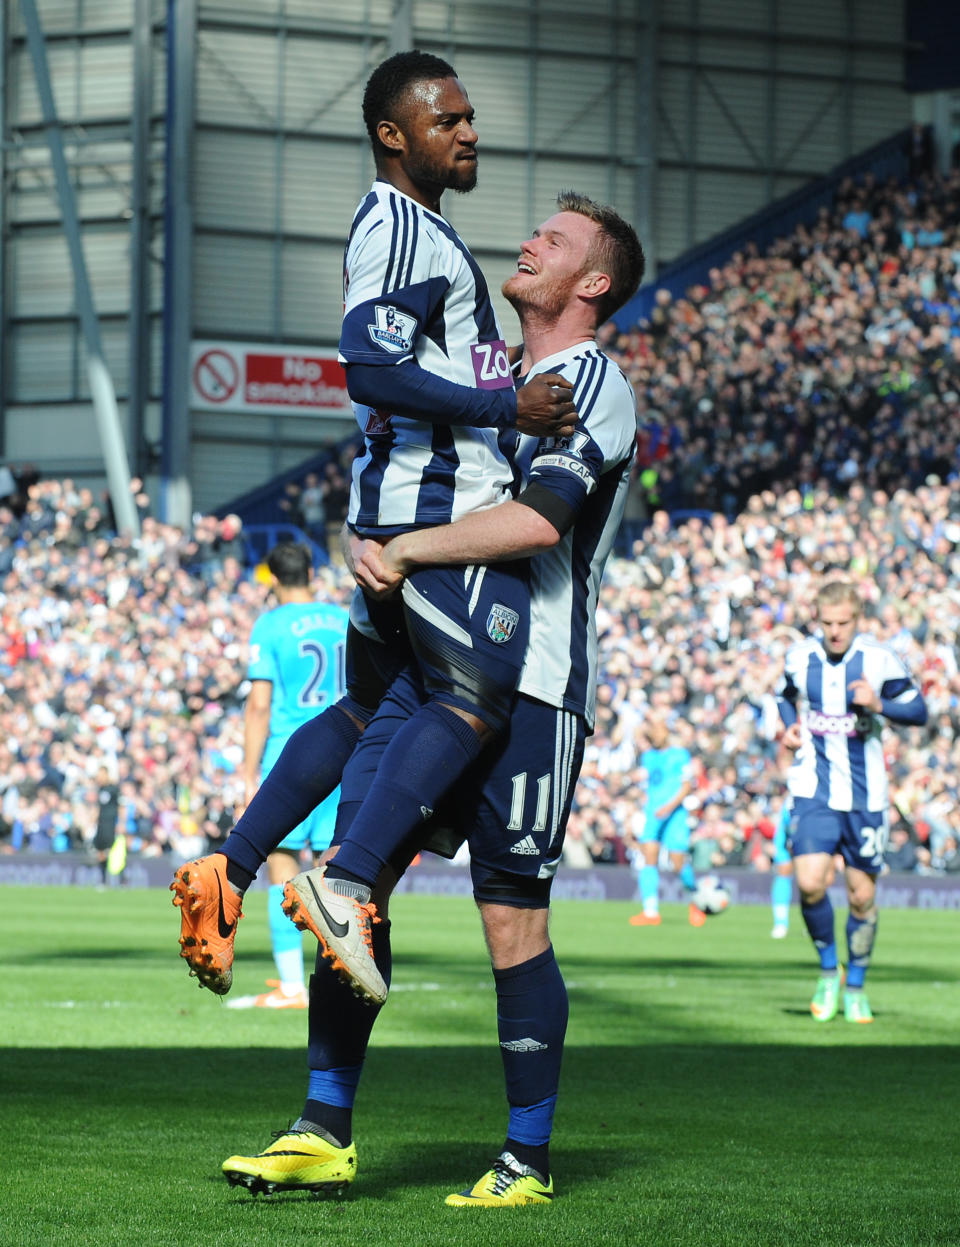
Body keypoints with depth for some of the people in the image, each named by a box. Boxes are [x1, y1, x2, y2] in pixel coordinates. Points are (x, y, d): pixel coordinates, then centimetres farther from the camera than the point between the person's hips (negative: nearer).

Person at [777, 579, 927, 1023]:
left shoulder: (880, 660, -6)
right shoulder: (799, 657, 1)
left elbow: (918, 710, 0)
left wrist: (879, 705, -18)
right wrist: (789, 727, 1)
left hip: (865, 794, -1)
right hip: (813, 790, 1)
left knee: (862, 895, 5)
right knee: (810, 883, -17)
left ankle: (855, 986, 25)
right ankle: (828, 968, 7)